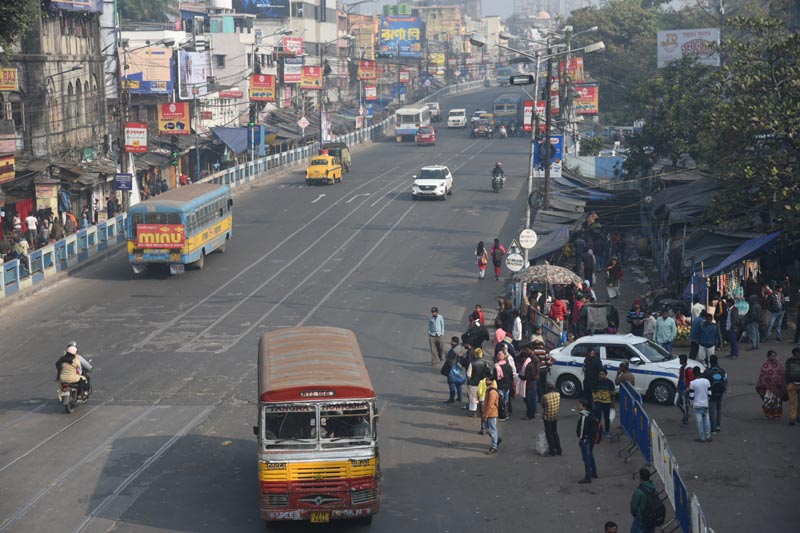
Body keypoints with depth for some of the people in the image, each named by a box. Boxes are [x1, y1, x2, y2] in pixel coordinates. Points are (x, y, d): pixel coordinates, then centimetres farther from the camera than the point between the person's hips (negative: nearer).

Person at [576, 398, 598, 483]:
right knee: (591, 456, 23)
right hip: (592, 439, 9)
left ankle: (587, 478, -1)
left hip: (585, 439, -9)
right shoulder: (590, 414, 5)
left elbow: (581, 429, -21)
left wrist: (580, 439, -11)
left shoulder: (583, 416, -22)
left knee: (586, 458, -4)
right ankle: (594, 472, 36)